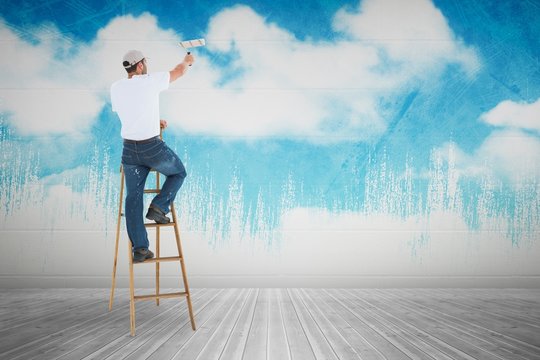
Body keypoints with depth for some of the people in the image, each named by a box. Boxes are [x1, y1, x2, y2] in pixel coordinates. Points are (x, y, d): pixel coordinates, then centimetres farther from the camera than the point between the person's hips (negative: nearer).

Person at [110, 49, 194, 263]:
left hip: (129, 149, 4)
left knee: (133, 197, 9)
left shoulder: (116, 88, 4)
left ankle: (139, 248, 8)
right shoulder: (151, 81, -9)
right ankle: (159, 207, 4)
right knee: (179, 173, 23)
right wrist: (188, 60, 30)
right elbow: (179, 71, 8)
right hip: (153, 147, -4)